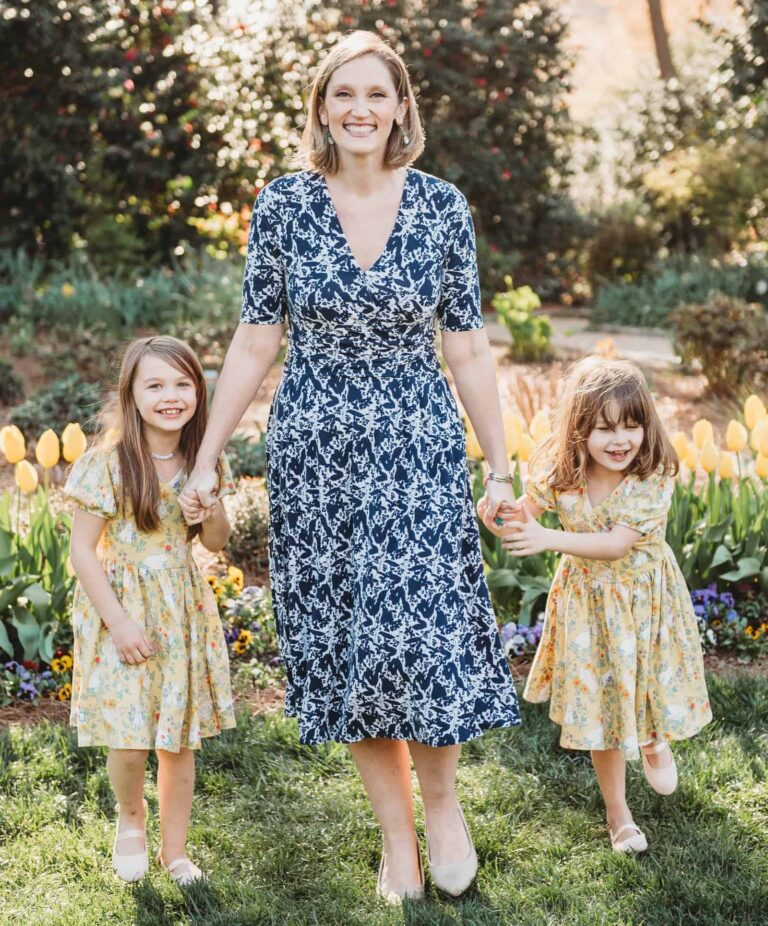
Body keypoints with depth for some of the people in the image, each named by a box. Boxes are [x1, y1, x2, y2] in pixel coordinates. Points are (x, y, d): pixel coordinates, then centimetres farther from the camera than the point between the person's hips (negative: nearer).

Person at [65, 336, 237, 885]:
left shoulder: (202, 463, -1)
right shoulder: (107, 465, -14)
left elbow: (216, 544, 10)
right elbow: (83, 549, -11)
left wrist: (214, 512, -13)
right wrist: (118, 621, -15)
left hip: (183, 612, 4)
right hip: (122, 609, -3)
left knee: (181, 740, 10)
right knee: (129, 741, -5)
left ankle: (175, 850, 26)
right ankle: (130, 817, 28)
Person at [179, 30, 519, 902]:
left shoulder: (442, 205, -3)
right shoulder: (282, 203, -3)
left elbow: (466, 347, 2)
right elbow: (256, 341, 1)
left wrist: (500, 466, 3)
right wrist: (206, 458, 0)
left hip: (419, 446, -1)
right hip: (315, 450, 1)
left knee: (425, 628, -6)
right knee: (345, 637, 6)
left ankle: (441, 799, 23)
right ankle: (397, 833, 22)